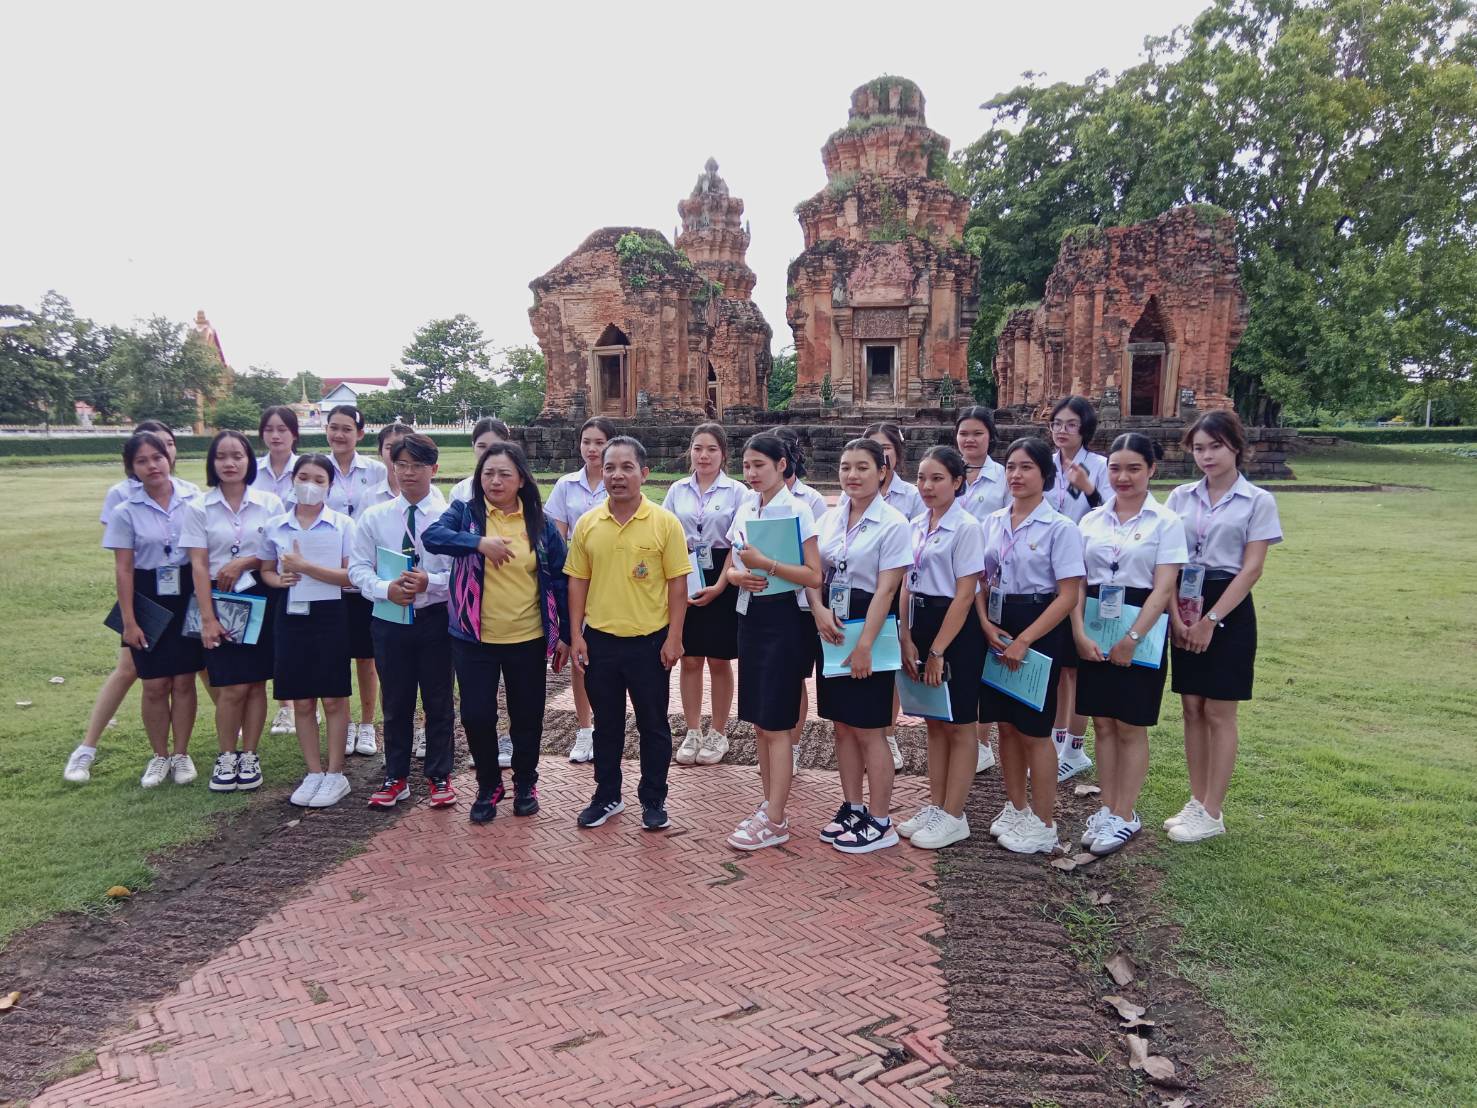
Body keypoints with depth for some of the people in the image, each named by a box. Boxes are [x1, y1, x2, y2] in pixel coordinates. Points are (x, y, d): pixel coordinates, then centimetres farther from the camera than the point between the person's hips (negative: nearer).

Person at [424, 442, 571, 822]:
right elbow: (432, 536, -20)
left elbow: (560, 581, 4)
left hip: (528, 640, 1)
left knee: (527, 716, 11)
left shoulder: (541, 523, 2)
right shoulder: (465, 513, 0)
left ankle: (526, 784, 33)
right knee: (476, 716, 3)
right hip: (474, 639, 0)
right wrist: (479, 542, -35)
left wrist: (565, 633, 2)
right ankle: (488, 786, 26)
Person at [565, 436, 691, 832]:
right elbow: (578, 581, 6)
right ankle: (607, 796, 30)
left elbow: (678, 584, -5)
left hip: (649, 640, -2)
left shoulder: (665, 522, -7)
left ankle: (653, 799, 25)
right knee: (606, 724, 15)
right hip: (599, 639, 3)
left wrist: (674, 638, -8)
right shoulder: (587, 524, 1)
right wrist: (576, 635, 1)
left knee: (653, 724, 10)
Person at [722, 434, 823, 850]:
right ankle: (770, 803, 25)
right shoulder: (744, 508, 9)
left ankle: (774, 821, 5)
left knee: (776, 722, -3)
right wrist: (738, 575, -8)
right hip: (750, 613, 7)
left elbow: (813, 576, -16)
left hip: (784, 617, -7)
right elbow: (730, 566, 14)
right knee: (759, 721, 13)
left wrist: (765, 564, -24)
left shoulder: (796, 510, -10)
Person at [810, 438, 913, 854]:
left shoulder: (892, 524, -11)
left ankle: (880, 822, 15)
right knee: (842, 724, 14)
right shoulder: (829, 517, 7)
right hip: (830, 627, 6)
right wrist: (818, 609, -13)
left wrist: (864, 645, -19)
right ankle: (852, 807, 29)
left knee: (868, 729, 1)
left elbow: (886, 589, -15)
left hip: (869, 628, -6)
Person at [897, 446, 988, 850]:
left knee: (958, 725, 5)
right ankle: (934, 806, 27)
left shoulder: (966, 528, -13)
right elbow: (907, 585, 8)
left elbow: (964, 595, -16)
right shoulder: (917, 525, 8)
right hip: (920, 624, 7)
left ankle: (953, 817, 16)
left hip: (956, 631, -7)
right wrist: (907, 640, -1)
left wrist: (937, 651, -16)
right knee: (934, 722, 16)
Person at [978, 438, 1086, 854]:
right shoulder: (993, 523, 7)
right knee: (1006, 725, 13)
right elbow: (980, 580, 10)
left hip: (1039, 630, -5)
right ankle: (1015, 809, 30)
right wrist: (986, 624, -7)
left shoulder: (1060, 528, -9)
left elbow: (1068, 596, -13)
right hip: (997, 629, 5)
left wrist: (1023, 640, -17)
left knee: (1033, 730, 2)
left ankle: (1043, 824, 17)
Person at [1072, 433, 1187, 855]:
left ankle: (1124, 817, 15)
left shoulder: (1166, 522, -4)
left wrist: (1131, 638, -18)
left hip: (1140, 628, -4)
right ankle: (1107, 809, 22)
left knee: (1130, 727, 4)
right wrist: (1079, 633, -10)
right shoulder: (1092, 520, 7)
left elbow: (1163, 588, -11)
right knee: (1103, 724, 10)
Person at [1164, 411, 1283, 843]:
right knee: (1192, 709, 9)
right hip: (1185, 608, 4)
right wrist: (1176, 616, -8)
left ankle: (1212, 813, 11)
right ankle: (1197, 801, 21)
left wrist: (1211, 619, -15)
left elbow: (1251, 569, -9)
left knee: (1218, 713, 1)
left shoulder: (1257, 501, -4)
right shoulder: (1180, 497, 7)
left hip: (1229, 610, -4)